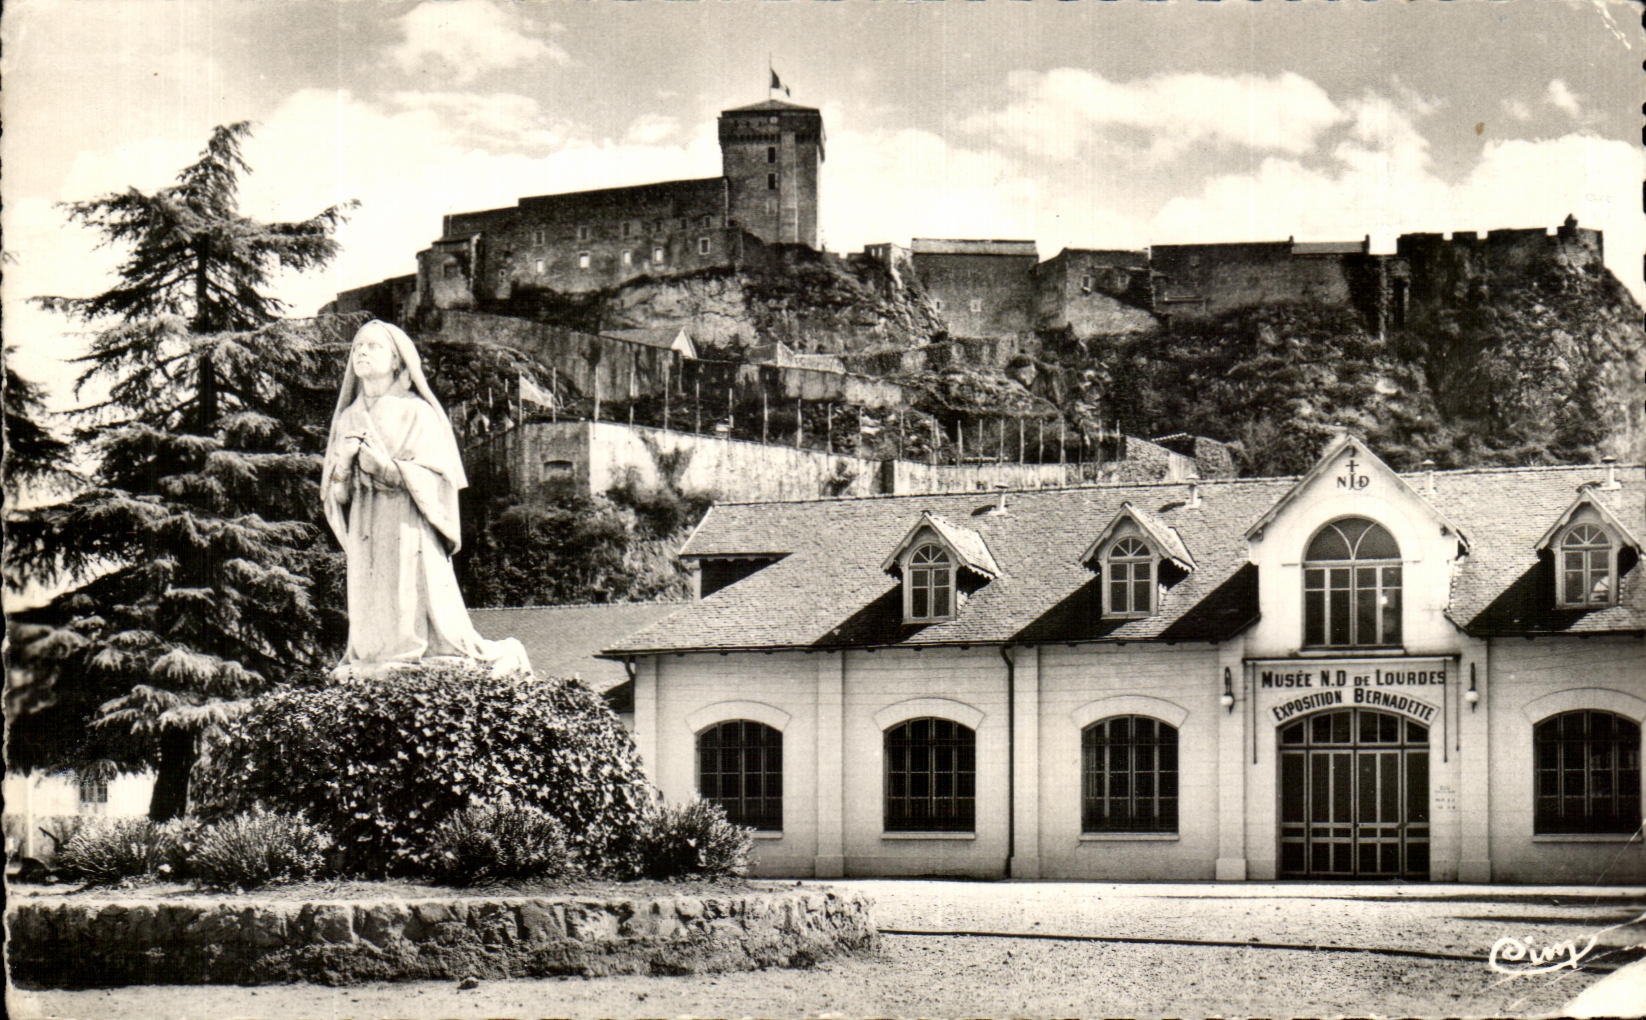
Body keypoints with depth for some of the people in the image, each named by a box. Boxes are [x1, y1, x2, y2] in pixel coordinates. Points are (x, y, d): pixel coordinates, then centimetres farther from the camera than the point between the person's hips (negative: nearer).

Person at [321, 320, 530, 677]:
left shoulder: (416, 413, -1)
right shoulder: (348, 418, 14)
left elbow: (426, 481, -11)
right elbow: (337, 494, 12)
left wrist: (369, 454, -16)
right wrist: (343, 461, -9)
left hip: (409, 533, -5)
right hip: (366, 539, 5)